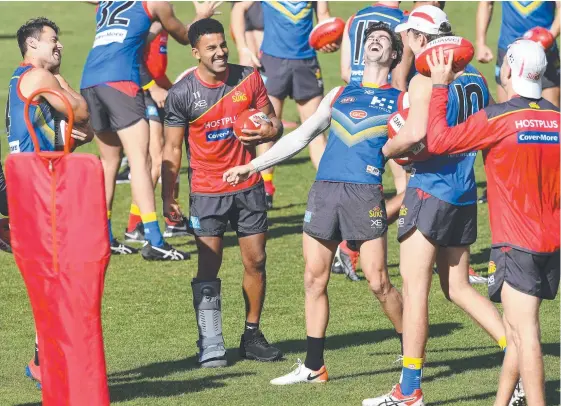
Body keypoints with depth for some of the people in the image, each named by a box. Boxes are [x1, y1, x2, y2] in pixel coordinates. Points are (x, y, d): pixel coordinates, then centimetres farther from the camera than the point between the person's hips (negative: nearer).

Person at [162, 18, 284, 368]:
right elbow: (173, 148, -3)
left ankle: (252, 335, 20)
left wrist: (267, 132, -15)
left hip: (248, 186, 3)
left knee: (256, 261, 5)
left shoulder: (249, 79, 0)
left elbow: (273, 122, 9)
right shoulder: (182, 93, -8)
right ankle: (211, 347, -4)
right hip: (207, 191, -3)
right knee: (209, 266, -6)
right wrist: (168, 197, -8)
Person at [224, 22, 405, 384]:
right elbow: (300, 138, 24)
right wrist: (252, 167, 22)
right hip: (324, 191, 4)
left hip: (365, 194, -4)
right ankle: (314, 366, 10)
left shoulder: (399, 101, 9)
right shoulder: (339, 95, 20)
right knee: (314, 281, 3)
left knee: (379, 283, -8)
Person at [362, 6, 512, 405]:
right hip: (465, 194, 8)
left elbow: (415, 134, -26)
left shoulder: (424, 80, -14)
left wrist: (387, 148, -7)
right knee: (458, 287, 15)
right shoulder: (475, 77, 10)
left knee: (415, 286, -2)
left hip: (431, 189, -8)